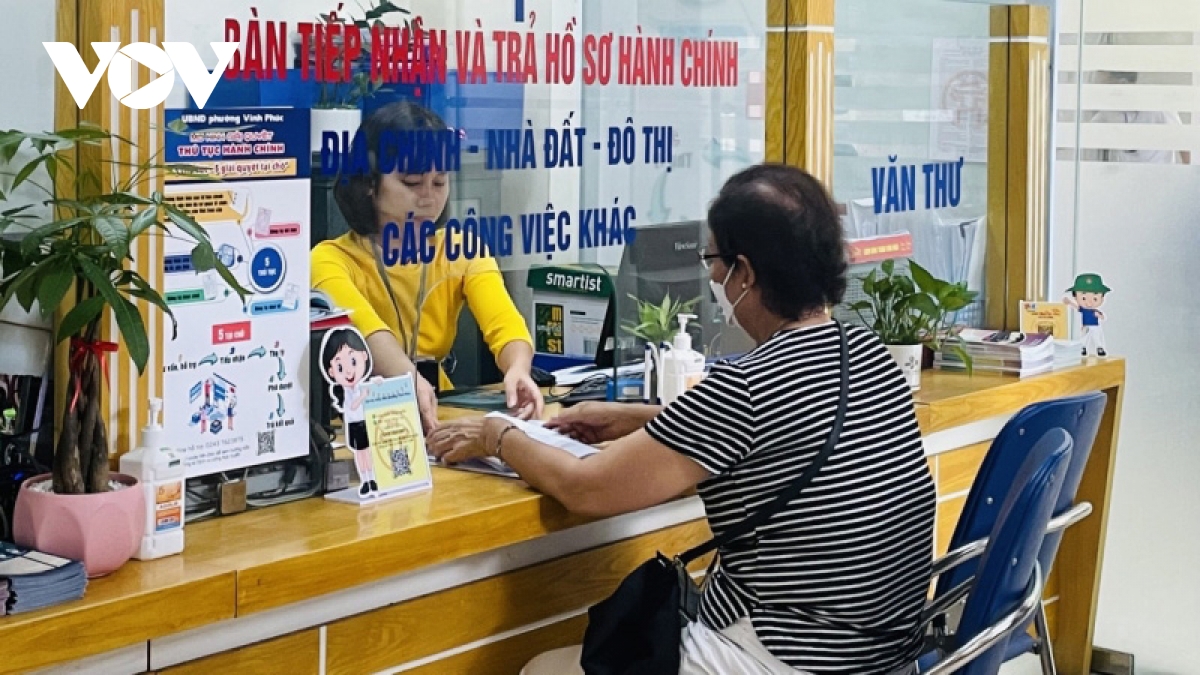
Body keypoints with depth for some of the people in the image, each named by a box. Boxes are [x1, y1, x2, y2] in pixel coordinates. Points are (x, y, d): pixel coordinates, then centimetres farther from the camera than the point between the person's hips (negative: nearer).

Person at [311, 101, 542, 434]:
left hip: (440, 415, 3)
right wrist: (409, 379, -47)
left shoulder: (462, 252, 4)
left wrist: (518, 368, -34)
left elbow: (505, 325, -13)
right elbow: (367, 331, -27)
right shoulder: (330, 259, -7)